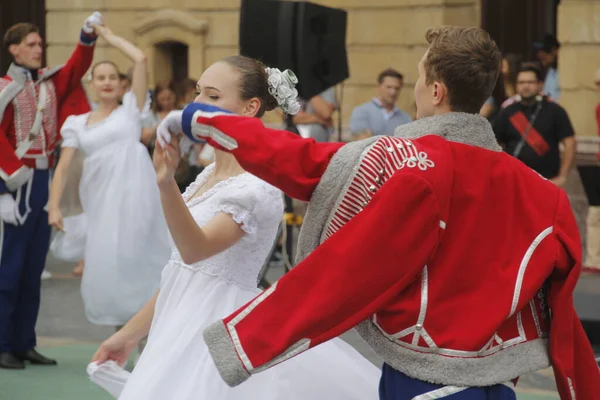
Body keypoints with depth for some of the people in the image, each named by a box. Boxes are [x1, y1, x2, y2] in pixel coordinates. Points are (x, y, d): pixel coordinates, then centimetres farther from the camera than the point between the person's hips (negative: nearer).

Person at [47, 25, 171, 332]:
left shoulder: (130, 108, 8)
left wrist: (109, 36, 9)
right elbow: (63, 166, 7)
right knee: (105, 263, 2)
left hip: (133, 192, -3)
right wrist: (54, 206, -4)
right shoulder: (78, 124, 14)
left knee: (133, 259, -7)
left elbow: (140, 59, -1)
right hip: (100, 198, 3)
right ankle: (123, 332, 14)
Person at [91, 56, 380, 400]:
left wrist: (167, 184, -45)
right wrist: (129, 333, 17)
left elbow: (194, 250, -30)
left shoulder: (257, 188, -15)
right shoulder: (211, 176, 10)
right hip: (187, 331, 8)